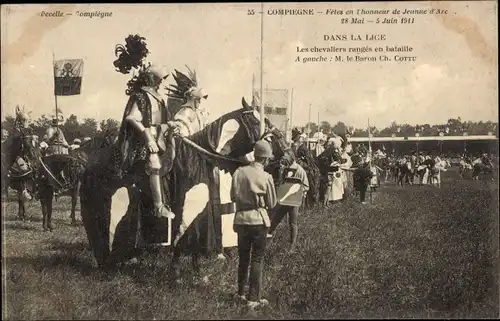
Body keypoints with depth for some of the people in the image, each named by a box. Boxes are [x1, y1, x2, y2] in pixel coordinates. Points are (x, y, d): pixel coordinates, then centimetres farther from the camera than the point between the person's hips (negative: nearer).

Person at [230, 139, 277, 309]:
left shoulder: (239, 172, -2)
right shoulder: (266, 177, -12)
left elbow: (233, 196, 6)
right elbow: (272, 203, -2)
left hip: (241, 219, 4)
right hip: (258, 220, -4)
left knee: (243, 257, 18)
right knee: (257, 259, 5)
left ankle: (241, 293, 29)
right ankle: (253, 298, 6)